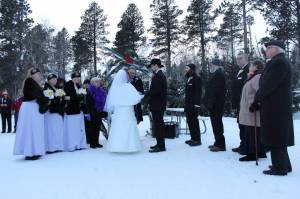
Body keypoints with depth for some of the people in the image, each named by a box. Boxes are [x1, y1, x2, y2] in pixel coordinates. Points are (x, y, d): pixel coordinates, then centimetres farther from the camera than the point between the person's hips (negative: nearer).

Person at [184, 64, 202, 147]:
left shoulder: (196, 78, -9)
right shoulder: (189, 79, 18)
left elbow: (198, 92, -15)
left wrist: (197, 104, -21)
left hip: (193, 104, -9)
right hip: (188, 104, 9)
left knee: (194, 121, -6)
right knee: (189, 121, 10)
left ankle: (197, 139, 0)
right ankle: (193, 138, 19)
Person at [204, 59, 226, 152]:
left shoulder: (218, 75, -14)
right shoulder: (217, 74, 19)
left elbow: (215, 91, -22)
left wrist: (210, 103, -21)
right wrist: (209, 103, 20)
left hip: (216, 105, -11)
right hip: (216, 105, 11)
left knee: (216, 124, -7)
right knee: (216, 123, 14)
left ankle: (220, 145, -2)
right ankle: (218, 143, 23)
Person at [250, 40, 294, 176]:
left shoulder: (278, 62, -15)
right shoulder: (278, 62, 17)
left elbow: (268, 84, -20)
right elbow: (267, 83, 14)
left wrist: (256, 100, -7)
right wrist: (259, 101, 7)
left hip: (275, 108, -10)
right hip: (279, 107, 10)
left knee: (275, 139, -3)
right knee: (279, 138, 16)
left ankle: (279, 168, 5)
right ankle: (284, 165, 27)